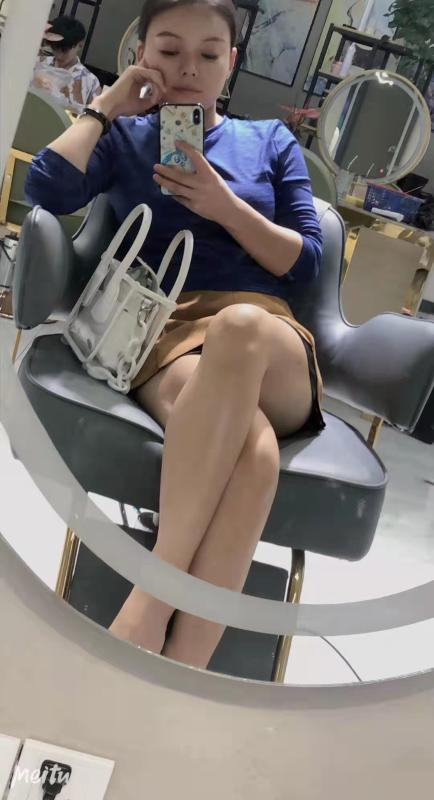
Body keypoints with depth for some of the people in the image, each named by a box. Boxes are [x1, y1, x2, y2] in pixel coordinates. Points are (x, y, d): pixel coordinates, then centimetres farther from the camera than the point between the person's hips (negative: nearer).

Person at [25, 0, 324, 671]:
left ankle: (152, 595, -43)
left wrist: (226, 207, -1)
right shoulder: (123, 136, 21)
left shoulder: (272, 141, 23)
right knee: (250, 444, -38)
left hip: (271, 350, 1)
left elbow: (306, 264, 12)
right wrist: (107, 106, 10)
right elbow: (47, 193, -1)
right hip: (163, 338, -1)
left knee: (241, 325, -40)